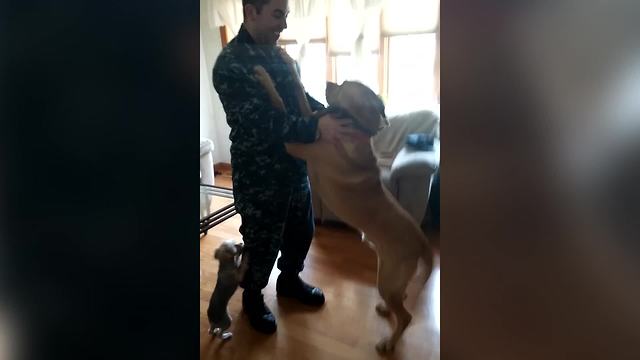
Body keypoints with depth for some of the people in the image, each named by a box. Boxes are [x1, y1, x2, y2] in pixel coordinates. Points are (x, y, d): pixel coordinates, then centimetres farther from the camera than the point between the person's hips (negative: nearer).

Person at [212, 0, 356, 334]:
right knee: (262, 242, 10)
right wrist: (316, 127, -38)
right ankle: (252, 297, 38)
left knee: (301, 230, 20)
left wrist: (333, 114, -2)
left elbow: (299, 97, 15)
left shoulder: (277, 54, 8)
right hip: (259, 175, -8)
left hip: (294, 165, 8)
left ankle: (289, 280, 46)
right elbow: (260, 122, -29)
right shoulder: (230, 63, -18)